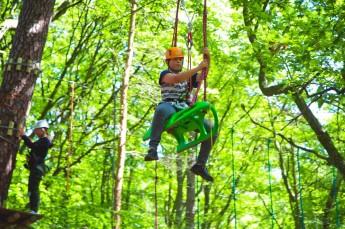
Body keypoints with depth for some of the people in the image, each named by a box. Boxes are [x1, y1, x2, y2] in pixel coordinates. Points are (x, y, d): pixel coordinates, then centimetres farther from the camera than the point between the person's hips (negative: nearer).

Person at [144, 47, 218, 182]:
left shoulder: (189, 76, 27)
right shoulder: (165, 74, 11)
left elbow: (202, 76, 7)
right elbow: (175, 79, -13)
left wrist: (207, 59, -11)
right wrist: (198, 68, -18)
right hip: (169, 106, -5)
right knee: (161, 110, -44)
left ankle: (200, 164, -2)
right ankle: (152, 148, -49)